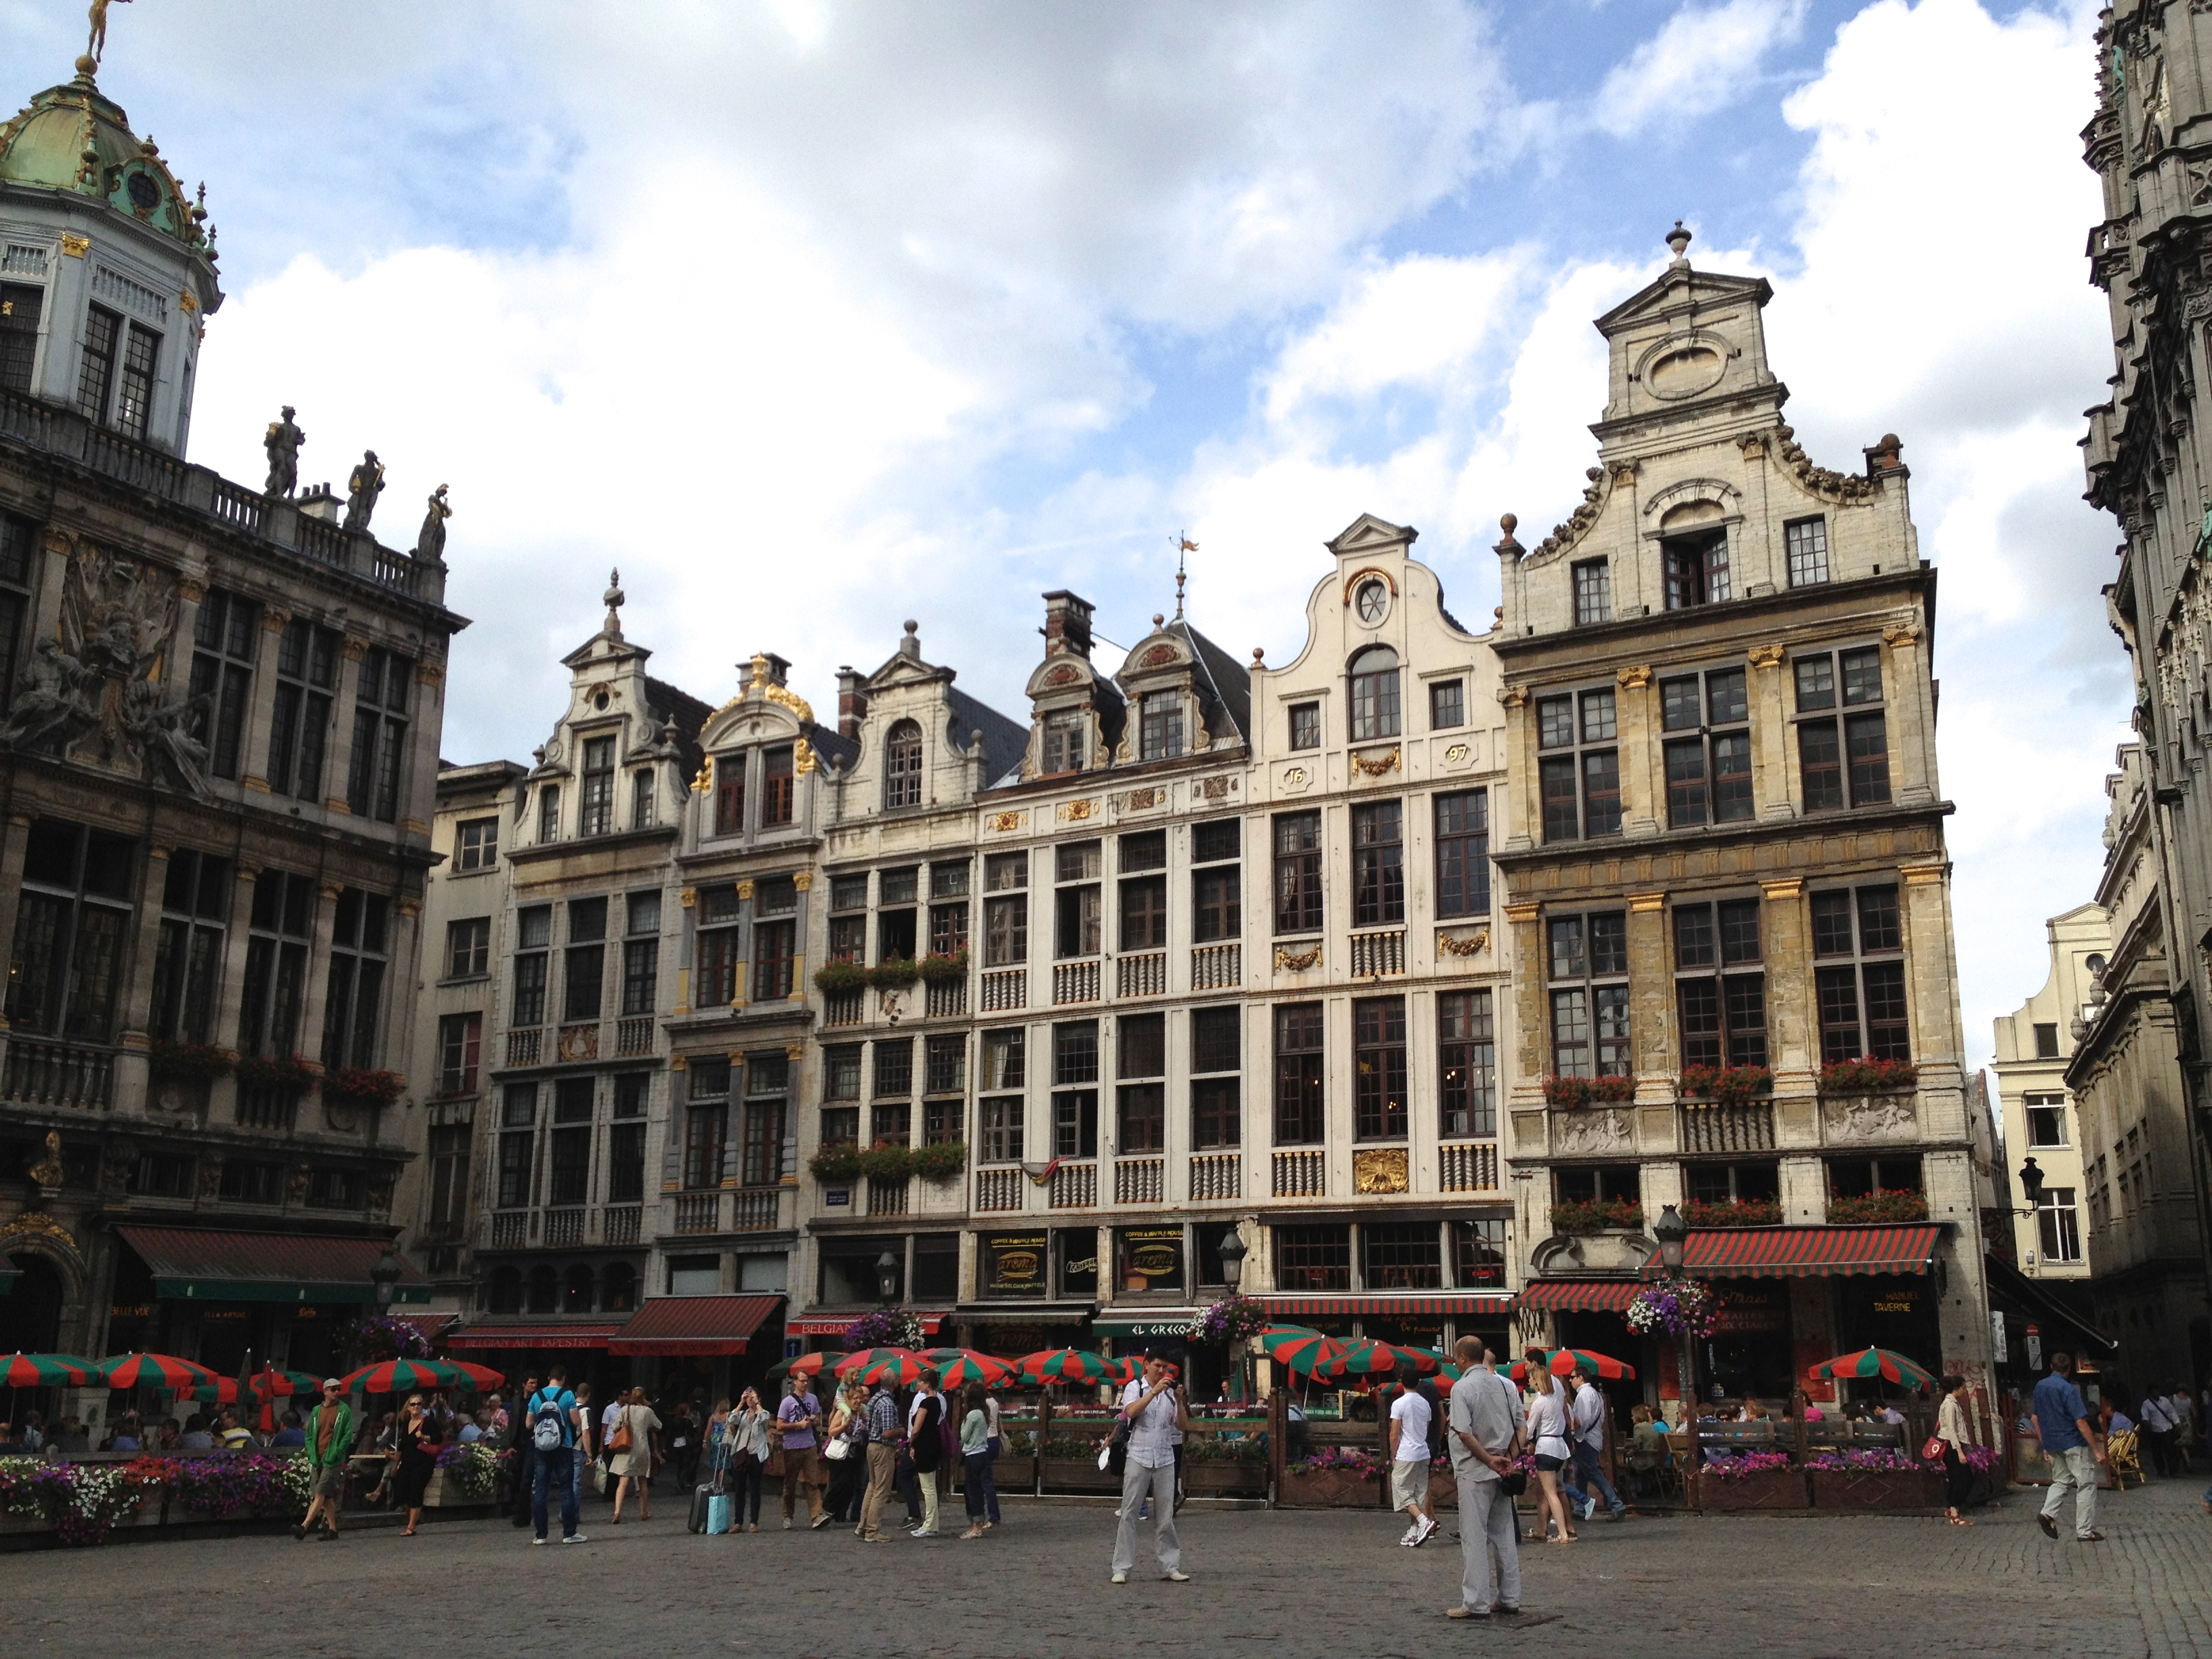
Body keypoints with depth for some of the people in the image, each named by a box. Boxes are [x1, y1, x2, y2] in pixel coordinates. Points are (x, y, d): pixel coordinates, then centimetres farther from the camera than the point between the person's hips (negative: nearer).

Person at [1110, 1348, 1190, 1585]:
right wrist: (1155, 1391, -25)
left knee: (1165, 1516, 6)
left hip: (1165, 1460, 3)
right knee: (1129, 1513, -3)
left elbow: (1183, 1425, 4)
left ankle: (1170, 1567, 12)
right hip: (1138, 1457, -3)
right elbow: (1131, 1411, -19)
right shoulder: (1135, 1386, 1)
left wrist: (1179, 1401, -11)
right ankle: (1121, 1568, 0)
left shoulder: (1170, 1392, 9)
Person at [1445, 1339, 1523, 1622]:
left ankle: (1476, 1603, -1)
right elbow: (1519, 1428, 9)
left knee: (1474, 1538, -2)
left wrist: (1489, 1460, -11)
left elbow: (1464, 1433, -19)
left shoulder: (1462, 1388, -12)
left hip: (1475, 1471, -7)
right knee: (1504, 1535, 13)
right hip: (1501, 1473, 7)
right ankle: (1509, 1598, 19)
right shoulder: (1504, 1385, 8)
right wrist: (1507, 1459, 5)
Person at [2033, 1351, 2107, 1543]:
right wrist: (2097, 1450, -17)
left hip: (2052, 1445, 7)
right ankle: (2085, 1531, 5)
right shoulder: (2068, 1389, -16)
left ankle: (2047, 1513, -4)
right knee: (2086, 1485, 4)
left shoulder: (2040, 1387, 6)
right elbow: (2081, 1422, -20)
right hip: (2074, 1444, -7)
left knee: (2061, 1481, 19)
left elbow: (2036, 1418, 13)